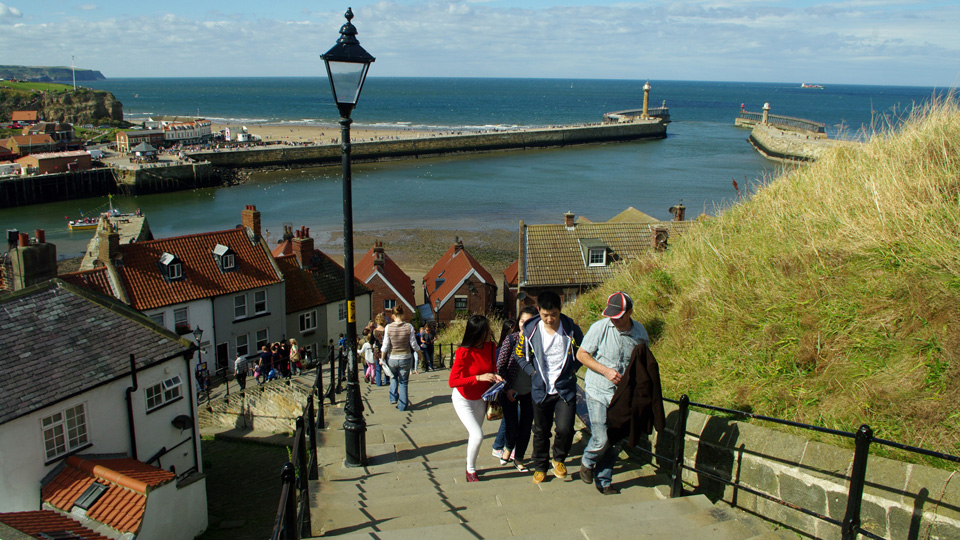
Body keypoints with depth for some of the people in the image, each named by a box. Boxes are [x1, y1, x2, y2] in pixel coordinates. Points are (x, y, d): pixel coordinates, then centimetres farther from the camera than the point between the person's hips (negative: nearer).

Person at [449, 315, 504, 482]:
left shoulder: (490, 347, -10)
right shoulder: (463, 353, -29)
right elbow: (452, 381, -28)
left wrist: (495, 376, -14)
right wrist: (479, 377, -34)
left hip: (480, 398, 6)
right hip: (463, 399, -6)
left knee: (474, 435, 15)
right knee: (477, 435, -14)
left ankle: (470, 465, 36)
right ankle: (470, 470, 7)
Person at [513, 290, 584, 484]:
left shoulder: (571, 328, -8)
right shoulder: (530, 329, -8)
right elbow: (520, 354, 8)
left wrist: (572, 369, 1)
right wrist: (533, 372, -2)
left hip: (565, 389, -1)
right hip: (540, 389, 1)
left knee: (564, 429, -11)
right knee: (541, 431, 12)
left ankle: (559, 459, 20)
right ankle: (540, 466, 33)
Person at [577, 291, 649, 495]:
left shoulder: (640, 333, -1)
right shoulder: (600, 328, -12)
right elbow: (581, 354, -6)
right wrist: (606, 371, -15)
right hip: (598, 393, -3)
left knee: (613, 441, 8)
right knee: (601, 440, -9)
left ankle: (604, 481, 27)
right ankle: (587, 462, 24)